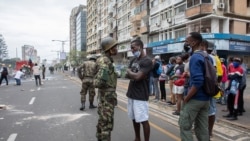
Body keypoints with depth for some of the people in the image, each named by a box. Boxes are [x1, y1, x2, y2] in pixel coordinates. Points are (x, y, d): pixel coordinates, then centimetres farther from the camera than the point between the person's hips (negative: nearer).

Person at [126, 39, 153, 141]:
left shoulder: (147, 61, -14)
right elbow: (127, 75, 8)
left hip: (140, 96, -8)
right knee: (134, 119, 17)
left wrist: (130, 72, -3)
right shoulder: (134, 60, 12)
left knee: (143, 120, 0)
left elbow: (137, 76, -22)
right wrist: (133, 74, -12)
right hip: (131, 94, 8)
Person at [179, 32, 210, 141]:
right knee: (202, 127, 15)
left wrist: (186, 98, -17)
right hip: (205, 98, 9)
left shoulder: (195, 57, -17)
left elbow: (197, 82, -25)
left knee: (184, 125, 3)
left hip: (195, 98, -9)